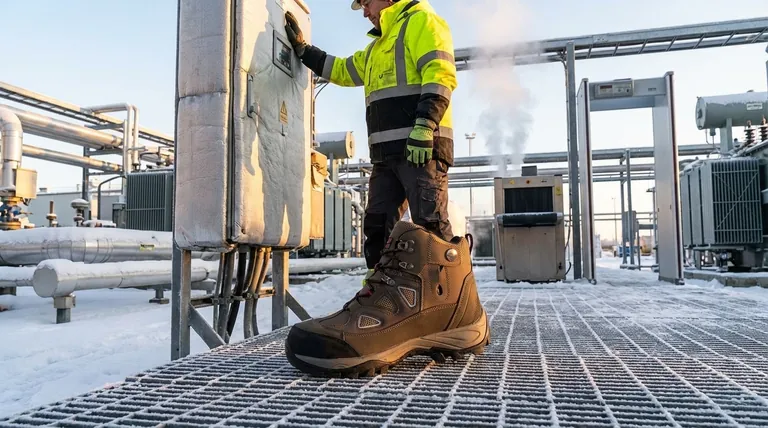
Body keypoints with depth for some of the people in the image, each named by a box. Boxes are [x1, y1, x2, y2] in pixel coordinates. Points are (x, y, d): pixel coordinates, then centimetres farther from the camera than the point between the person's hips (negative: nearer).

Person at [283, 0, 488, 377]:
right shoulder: (376, 48, 32)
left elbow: (440, 74, -11)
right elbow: (339, 70, 42)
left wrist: (424, 125, -22)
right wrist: (302, 48, 39)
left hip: (423, 146, -9)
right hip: (387, 151, 9)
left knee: (431, 229, -16)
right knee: (378, 230, 4)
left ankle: (463, 314, -13)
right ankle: (385, 305, 11)